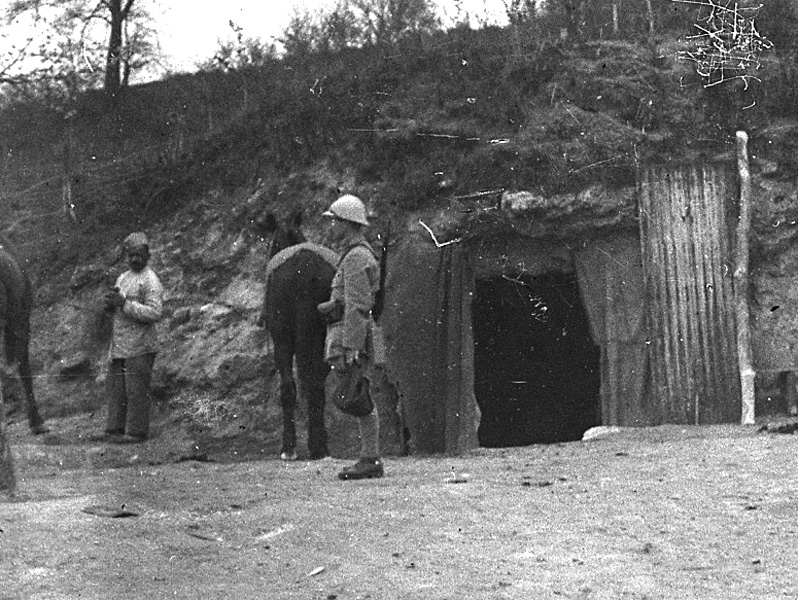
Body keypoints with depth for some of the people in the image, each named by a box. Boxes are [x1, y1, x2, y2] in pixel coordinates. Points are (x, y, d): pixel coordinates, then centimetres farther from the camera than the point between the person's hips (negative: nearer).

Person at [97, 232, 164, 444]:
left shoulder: (151, 281, -8)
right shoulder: (123, 278, 18)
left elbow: (155, 313, -18)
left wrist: (124, 303, -20)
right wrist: (110, 302, 0)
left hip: (139, 346, -8)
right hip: (118, 345, 8)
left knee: (136, 390, -5)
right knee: (115, 388, 9)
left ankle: (137, 431, 0)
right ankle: (115, 428, 15)